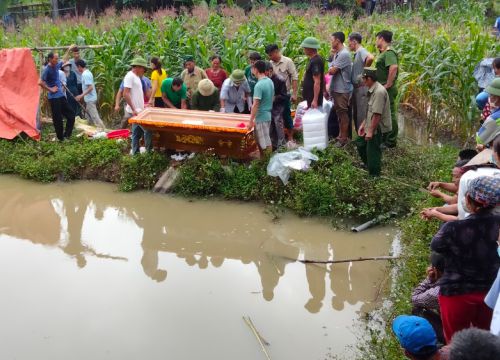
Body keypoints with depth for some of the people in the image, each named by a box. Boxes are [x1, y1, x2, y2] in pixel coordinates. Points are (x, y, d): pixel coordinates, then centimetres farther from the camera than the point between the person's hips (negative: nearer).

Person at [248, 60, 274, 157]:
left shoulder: (259, 85, -19)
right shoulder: (270, 81, 7)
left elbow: (255, 105, -21)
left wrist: (251, 121, -18)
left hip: (261, 117, -9)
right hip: (268, 115, 9)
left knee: (265, 144, 0)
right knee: (261, 141, 18)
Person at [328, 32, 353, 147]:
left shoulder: (344, 54, -19)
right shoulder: (337, 53, 13)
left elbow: (332, 71, -19)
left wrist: (330, 68, 0)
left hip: (342, 90, -10)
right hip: (336, 89, 10)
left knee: (343, 113, -1)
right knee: (339, 112, 17)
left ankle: (344, 138, 7)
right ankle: (342, 135, 27)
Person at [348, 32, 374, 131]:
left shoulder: (361, 51, -14)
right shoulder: (356, 53, 15)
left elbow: (370, 58, -35)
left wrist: (365, 69, -21)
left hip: (362, 87, -10)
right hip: (356, 87, 10)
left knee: (362, 114, -4)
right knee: (356, 114, 16)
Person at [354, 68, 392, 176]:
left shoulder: (379, 92, -25)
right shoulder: (372, 90, 8)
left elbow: (377, 114, -27)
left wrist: (371, 131, -23)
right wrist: (363, 124, 13)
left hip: (377, 128, -10)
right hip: (370, 125, 10)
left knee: (372, 151, 0)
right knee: (360, 142, 21)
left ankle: (374, 176, 16)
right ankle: (368, 164, 38)